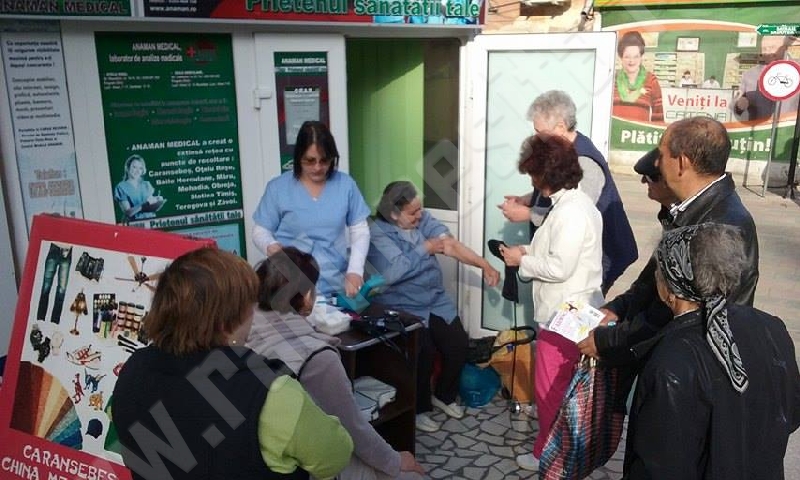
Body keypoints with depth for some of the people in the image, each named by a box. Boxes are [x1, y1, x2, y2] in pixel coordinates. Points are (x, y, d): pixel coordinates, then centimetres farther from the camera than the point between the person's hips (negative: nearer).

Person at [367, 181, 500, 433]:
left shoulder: (423, 218, -1)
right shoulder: (377, 232, -17)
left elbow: (452, 245, -11)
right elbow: (393, 273, -30)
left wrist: (484, 265, -24)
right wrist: (424, 248, -20)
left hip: (437, 301, 6)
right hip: (402, 308, -6)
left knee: (459, 344, -3)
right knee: (423, 351, -21)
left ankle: (444, 395, 25)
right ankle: (418, 408, 6)